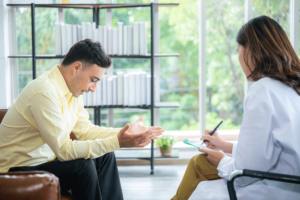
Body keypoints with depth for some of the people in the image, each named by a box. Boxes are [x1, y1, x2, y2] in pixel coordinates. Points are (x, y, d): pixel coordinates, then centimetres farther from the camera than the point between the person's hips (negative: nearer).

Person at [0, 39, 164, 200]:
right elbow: (64, 150, -29)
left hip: (45, 159, 9)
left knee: (105, 157, 3)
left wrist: (125, 133, -2)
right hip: (17, 170, -9)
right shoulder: (45, 92, -27)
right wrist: (117, 142, -29)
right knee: (83, 166, -25)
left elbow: (85, 130, 9)